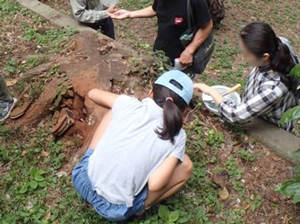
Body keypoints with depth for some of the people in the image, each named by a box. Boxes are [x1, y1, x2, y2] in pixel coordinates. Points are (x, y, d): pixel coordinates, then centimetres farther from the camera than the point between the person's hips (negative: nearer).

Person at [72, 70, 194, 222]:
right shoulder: (177, 137, -7)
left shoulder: (130, 105, -2)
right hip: (114, 210, -3)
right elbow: (155, 185, -17)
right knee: (185, 166, 9)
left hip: (84, 180, 3)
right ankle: (139, 208, 7)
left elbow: (93, 93, 16)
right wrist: (141, 205, 5)